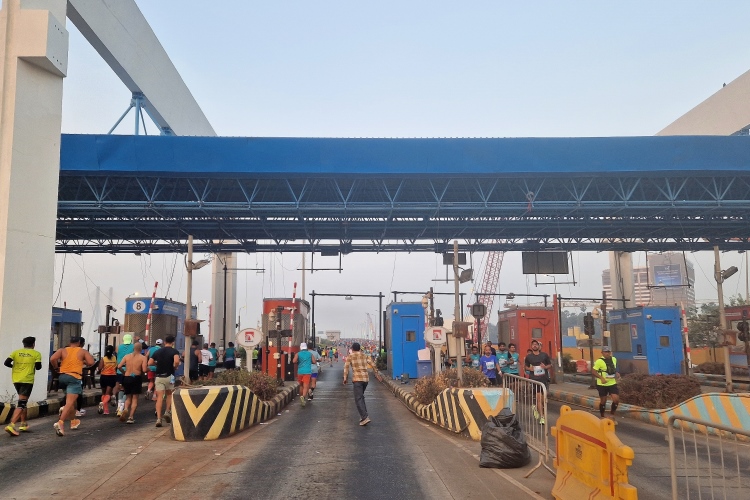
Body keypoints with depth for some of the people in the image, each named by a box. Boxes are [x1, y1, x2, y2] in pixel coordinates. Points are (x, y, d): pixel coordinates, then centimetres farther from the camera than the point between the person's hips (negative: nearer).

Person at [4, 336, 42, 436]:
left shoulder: (16, 352, 8)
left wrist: (14, 366, 17)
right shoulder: (36, 354, -1)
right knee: (21, 403, -7)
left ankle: (23, 423, 27)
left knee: (23, 401, 22)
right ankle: (11, 425, -23)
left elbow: (7, 363, -2)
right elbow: (38, 367, -8)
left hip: (16, 380, 5)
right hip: (27, 380, -5)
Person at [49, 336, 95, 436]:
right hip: (74, 377, -5)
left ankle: (73, 421, 36)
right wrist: (84, 362, 15)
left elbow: (52, 359, -6)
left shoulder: (62, 350, 11)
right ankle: (60, 422, -30)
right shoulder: (83, 351, 6)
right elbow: (91, 362, -5)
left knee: (71, 400, 22)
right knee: (70, 402, -12)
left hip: (63, 376, 5)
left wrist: (57, 368, 10)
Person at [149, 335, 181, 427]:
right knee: (169, 395, 20)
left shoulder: (158, 351, 8)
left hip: (158, 376, 2)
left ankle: (158, 418, -8)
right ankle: (168, 412, 5)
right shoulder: (174, 351, -5)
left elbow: (150, 363, 3)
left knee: (159, 398, 1)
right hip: (169, 376, -2)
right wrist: (175, 367, -5)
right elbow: (176, 361, -25)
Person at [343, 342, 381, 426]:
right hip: (366, 378, 6)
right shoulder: (364, 356, 12)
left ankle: (365, 418, -20)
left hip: (357, 379, -5)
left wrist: (345, 379, -7)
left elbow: (346, 368, -10)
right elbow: (372, 365, 17)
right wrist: (377, 374, 28)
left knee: (358, 399, -6)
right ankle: (363, 415, 16)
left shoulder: (350, 357, -1)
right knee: (360, 396, 23)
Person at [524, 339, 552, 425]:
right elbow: (526, 366, 15)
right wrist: (529, 368, -7)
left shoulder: (544, 355, 5)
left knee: (543, 399, 8)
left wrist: (546, 367, -9)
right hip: (534, 380, -2)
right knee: (539, 399, -8)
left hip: (544, 379, 2)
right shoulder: (528, 356, 5)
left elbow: (550, 365, 12)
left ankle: (537, 408, 39)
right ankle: (542, 417, -3)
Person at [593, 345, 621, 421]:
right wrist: (601, 378, -25)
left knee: (616, 399, -7)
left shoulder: (614, 359, 5)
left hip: (612, 383, 5)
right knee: (603, 401, 6)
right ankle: (602, 417, 26)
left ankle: (612, 415, 16)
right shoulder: (599, 361, -15)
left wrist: (616, 374, 4)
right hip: (602, 384, -4)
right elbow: (594, 371, -14)